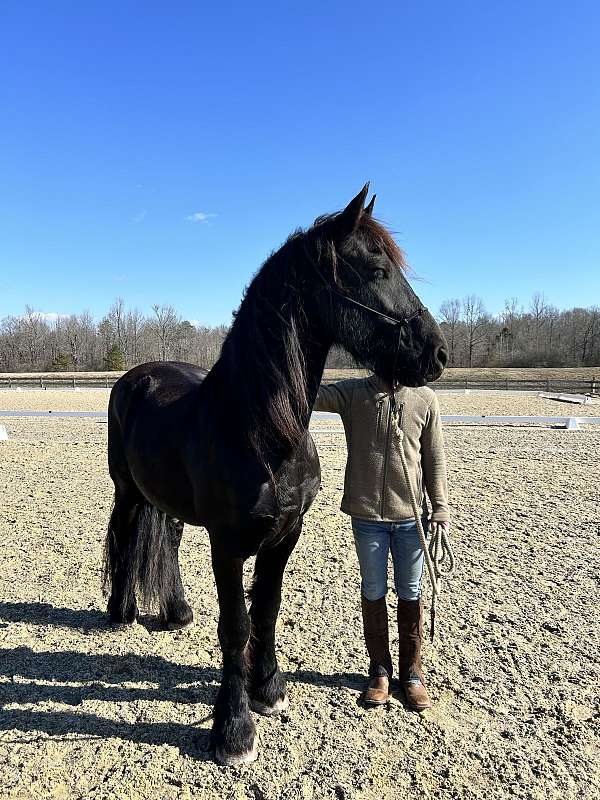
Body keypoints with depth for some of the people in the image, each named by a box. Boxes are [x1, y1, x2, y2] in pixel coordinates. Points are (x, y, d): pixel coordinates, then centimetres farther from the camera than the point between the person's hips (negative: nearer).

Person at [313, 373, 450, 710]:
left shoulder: (425, 399, -3)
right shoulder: (353, 392, -5)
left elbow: (435, 460, 1)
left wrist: (441, 510, -1)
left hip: (411, 516, 1)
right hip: (367, 517, 0)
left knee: (410, 593, 14)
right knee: (373, 592, 13)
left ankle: (411, 671, 34)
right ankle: (380, 668, 34)